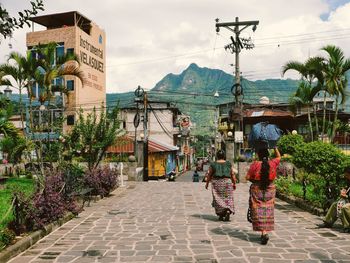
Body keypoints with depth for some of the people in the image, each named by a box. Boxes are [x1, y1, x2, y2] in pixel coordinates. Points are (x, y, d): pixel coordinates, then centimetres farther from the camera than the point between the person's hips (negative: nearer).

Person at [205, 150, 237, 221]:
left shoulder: (213, 164, 1)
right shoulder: (228, 164, 3)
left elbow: (209, 175, 4)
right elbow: (233, 175, 4)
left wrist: (207, 183, 14)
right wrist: (234, 183, 13)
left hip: (216, 183, 0)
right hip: (227, 182, 1)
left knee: (218, 199, 6)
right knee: (227, 198, 6)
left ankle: (221, 215, 2)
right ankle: (228, 210, -18)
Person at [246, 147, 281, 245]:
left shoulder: (255, 164, -12)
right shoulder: (273, 163, -3)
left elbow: (248, 177, -9)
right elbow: (279, 157, 18)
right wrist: (275, 147, 25)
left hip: (257, 190, -3)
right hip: (270, 190, 3)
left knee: (259, 212, 2)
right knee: (268, 211, 13)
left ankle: (264, 233, -9)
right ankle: (265, 232, 18)